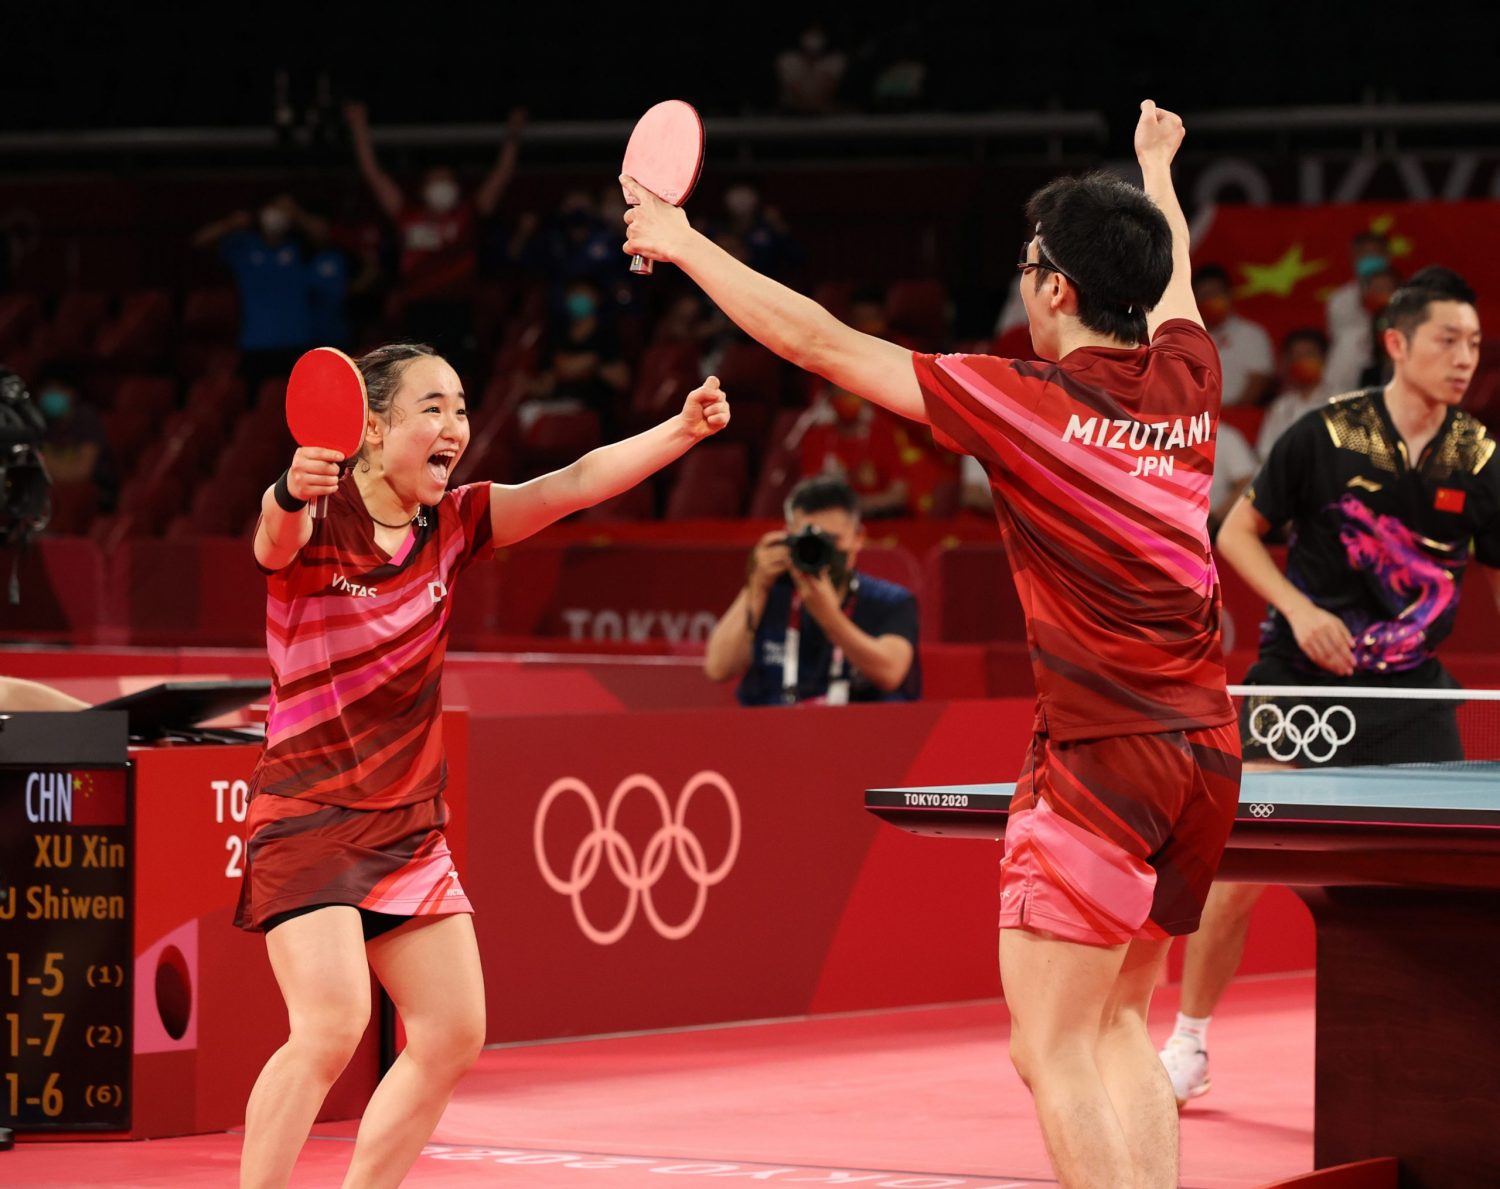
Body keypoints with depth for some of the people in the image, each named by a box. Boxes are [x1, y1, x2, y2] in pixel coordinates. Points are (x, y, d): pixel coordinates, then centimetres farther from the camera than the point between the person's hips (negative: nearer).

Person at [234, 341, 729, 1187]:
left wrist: (682, 430, -14)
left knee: (454, 1034, 6)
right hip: (309, 817, -7)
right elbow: (277, 542, -37)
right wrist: (291, 494, -60)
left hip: (410, 825, 7)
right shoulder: (318, 524, -14)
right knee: (331, 1027, -22)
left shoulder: (452, 526, 4)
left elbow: (574, 484, 1)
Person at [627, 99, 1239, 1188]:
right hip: (1205, 745, 7)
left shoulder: (1024, 402, -9)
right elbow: (1173, 278, 32)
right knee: (1116, 1028, 15)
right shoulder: (1185, 383, 7)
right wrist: (1157, 167, 52)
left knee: (1054, 1054, -6)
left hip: (1102, 756, -7)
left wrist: (685, 244, 7)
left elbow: (819, 340, -5)